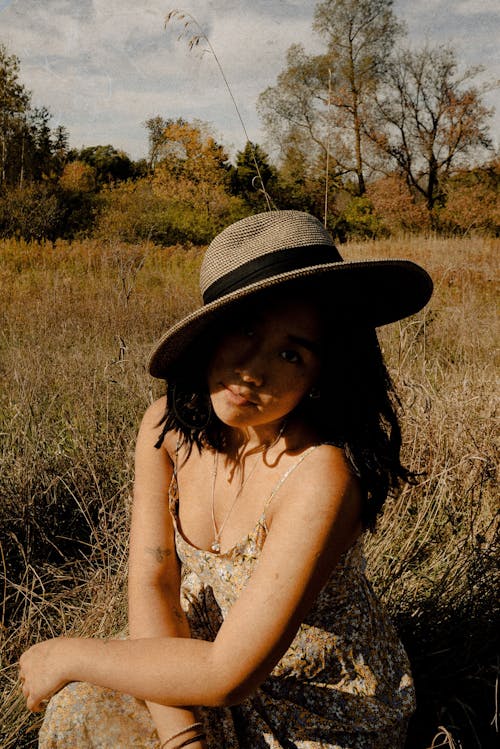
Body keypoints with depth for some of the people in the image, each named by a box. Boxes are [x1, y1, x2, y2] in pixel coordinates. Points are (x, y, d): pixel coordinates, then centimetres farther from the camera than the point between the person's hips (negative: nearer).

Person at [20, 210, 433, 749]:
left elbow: (228, 675, -30)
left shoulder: (321, 472, -32)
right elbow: (152, 583, -11)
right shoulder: (168, 426, -13)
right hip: (214, 669, 5)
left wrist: (69, 655, -18)